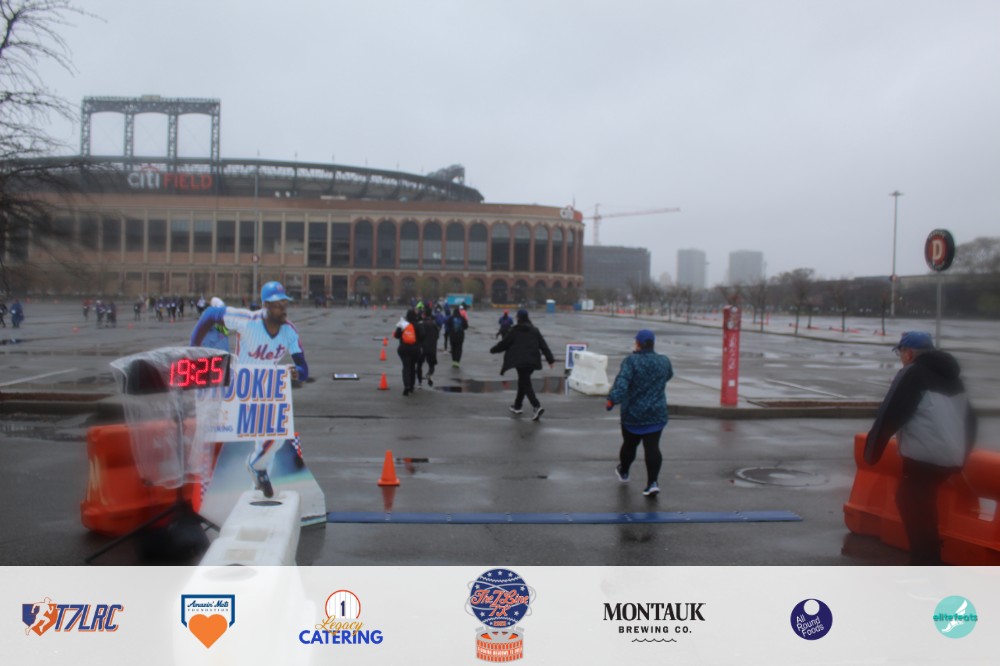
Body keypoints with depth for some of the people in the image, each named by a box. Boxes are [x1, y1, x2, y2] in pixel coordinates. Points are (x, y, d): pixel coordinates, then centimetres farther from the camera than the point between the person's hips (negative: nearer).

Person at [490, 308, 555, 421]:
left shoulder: (514, 331, -2)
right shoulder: (534, 331, 11)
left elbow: (504, 343, 2)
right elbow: (543, 346, 6)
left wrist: (493, 350, 19)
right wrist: (550, 359, 5)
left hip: (520, 361, -6)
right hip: (532, 361, 6)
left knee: (526, 384, -7)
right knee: (523, 382, 21)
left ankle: (537, 406, -25)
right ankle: (517, 406, 32)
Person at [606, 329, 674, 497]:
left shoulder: (631, 361, -12)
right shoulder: (664, 361, 1)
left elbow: (622, 381, -27)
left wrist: (613, 399, -34)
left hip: (633, 414, -2)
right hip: (657, 414, 2)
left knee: (629, 444, 17)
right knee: (652, 447, -1)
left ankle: (623, 472, 40)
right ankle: (653, 482, -13)